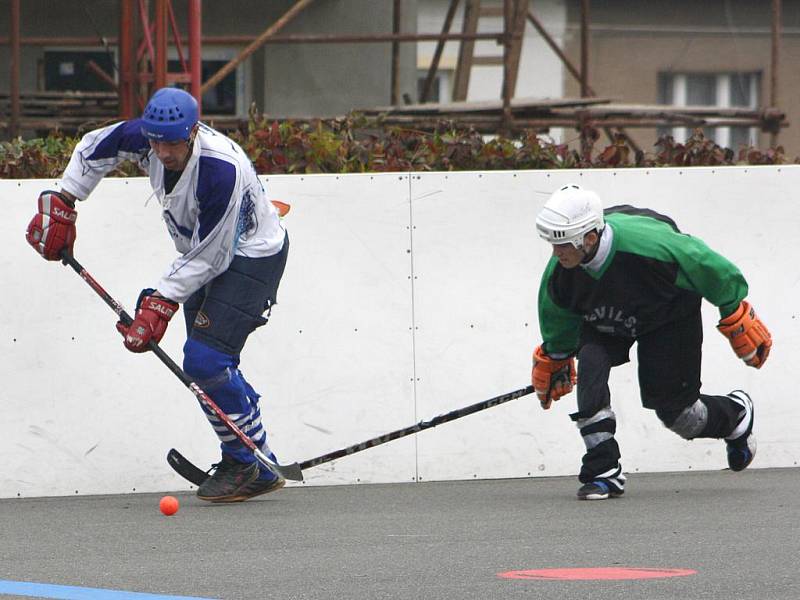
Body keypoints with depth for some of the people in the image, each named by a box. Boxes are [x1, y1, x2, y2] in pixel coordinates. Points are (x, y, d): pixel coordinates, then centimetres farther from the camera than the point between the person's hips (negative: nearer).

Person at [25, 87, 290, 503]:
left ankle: (250, 466, -7)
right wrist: (60, 204, 2)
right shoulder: (147, 137, -15)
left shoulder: (221, 170, -36)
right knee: (203, 362, 8)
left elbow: (209, 255, -29)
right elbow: (95, 146, 6)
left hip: (253, 257, -9)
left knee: (206, 360, -18)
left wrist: (160, 305, -29)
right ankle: (261, 468, 16)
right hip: (206, 252, 9)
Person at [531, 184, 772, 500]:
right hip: (605, 321, 4)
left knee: (673, 406, -2)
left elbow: (712, 269, -25)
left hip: (671, 317, -4)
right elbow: (557, 321, 1)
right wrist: (553, 360, 14)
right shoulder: (558, 273, -25)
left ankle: (736, 415, 33)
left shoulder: (647, 243, -41)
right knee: (590, 365, -24)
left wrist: (739, 321, -14)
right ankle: (603, 471, -17)